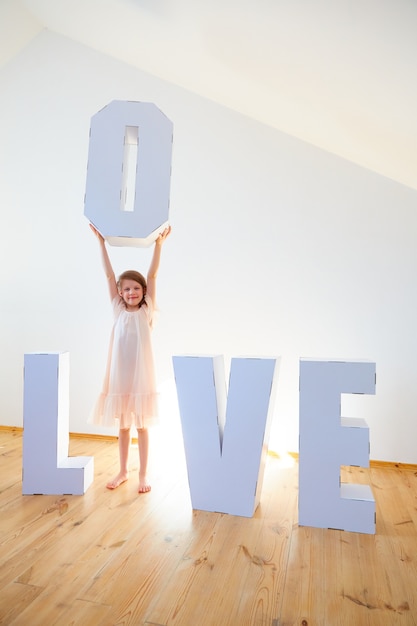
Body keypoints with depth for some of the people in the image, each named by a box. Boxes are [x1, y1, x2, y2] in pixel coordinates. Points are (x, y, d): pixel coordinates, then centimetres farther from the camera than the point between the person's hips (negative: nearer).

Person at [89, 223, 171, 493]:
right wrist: (102, 242, -3)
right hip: (119, 375, 3)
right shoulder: (119, 310, 4)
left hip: (141, 375, -2)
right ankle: (123, 471, 29)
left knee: (142, 426, 8)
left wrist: (158, 244, -15)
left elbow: (153, 275, -10)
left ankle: (143, 474, 20)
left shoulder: (147, 310, -2)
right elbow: (109, 274, -1)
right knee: (123, 426, 14)